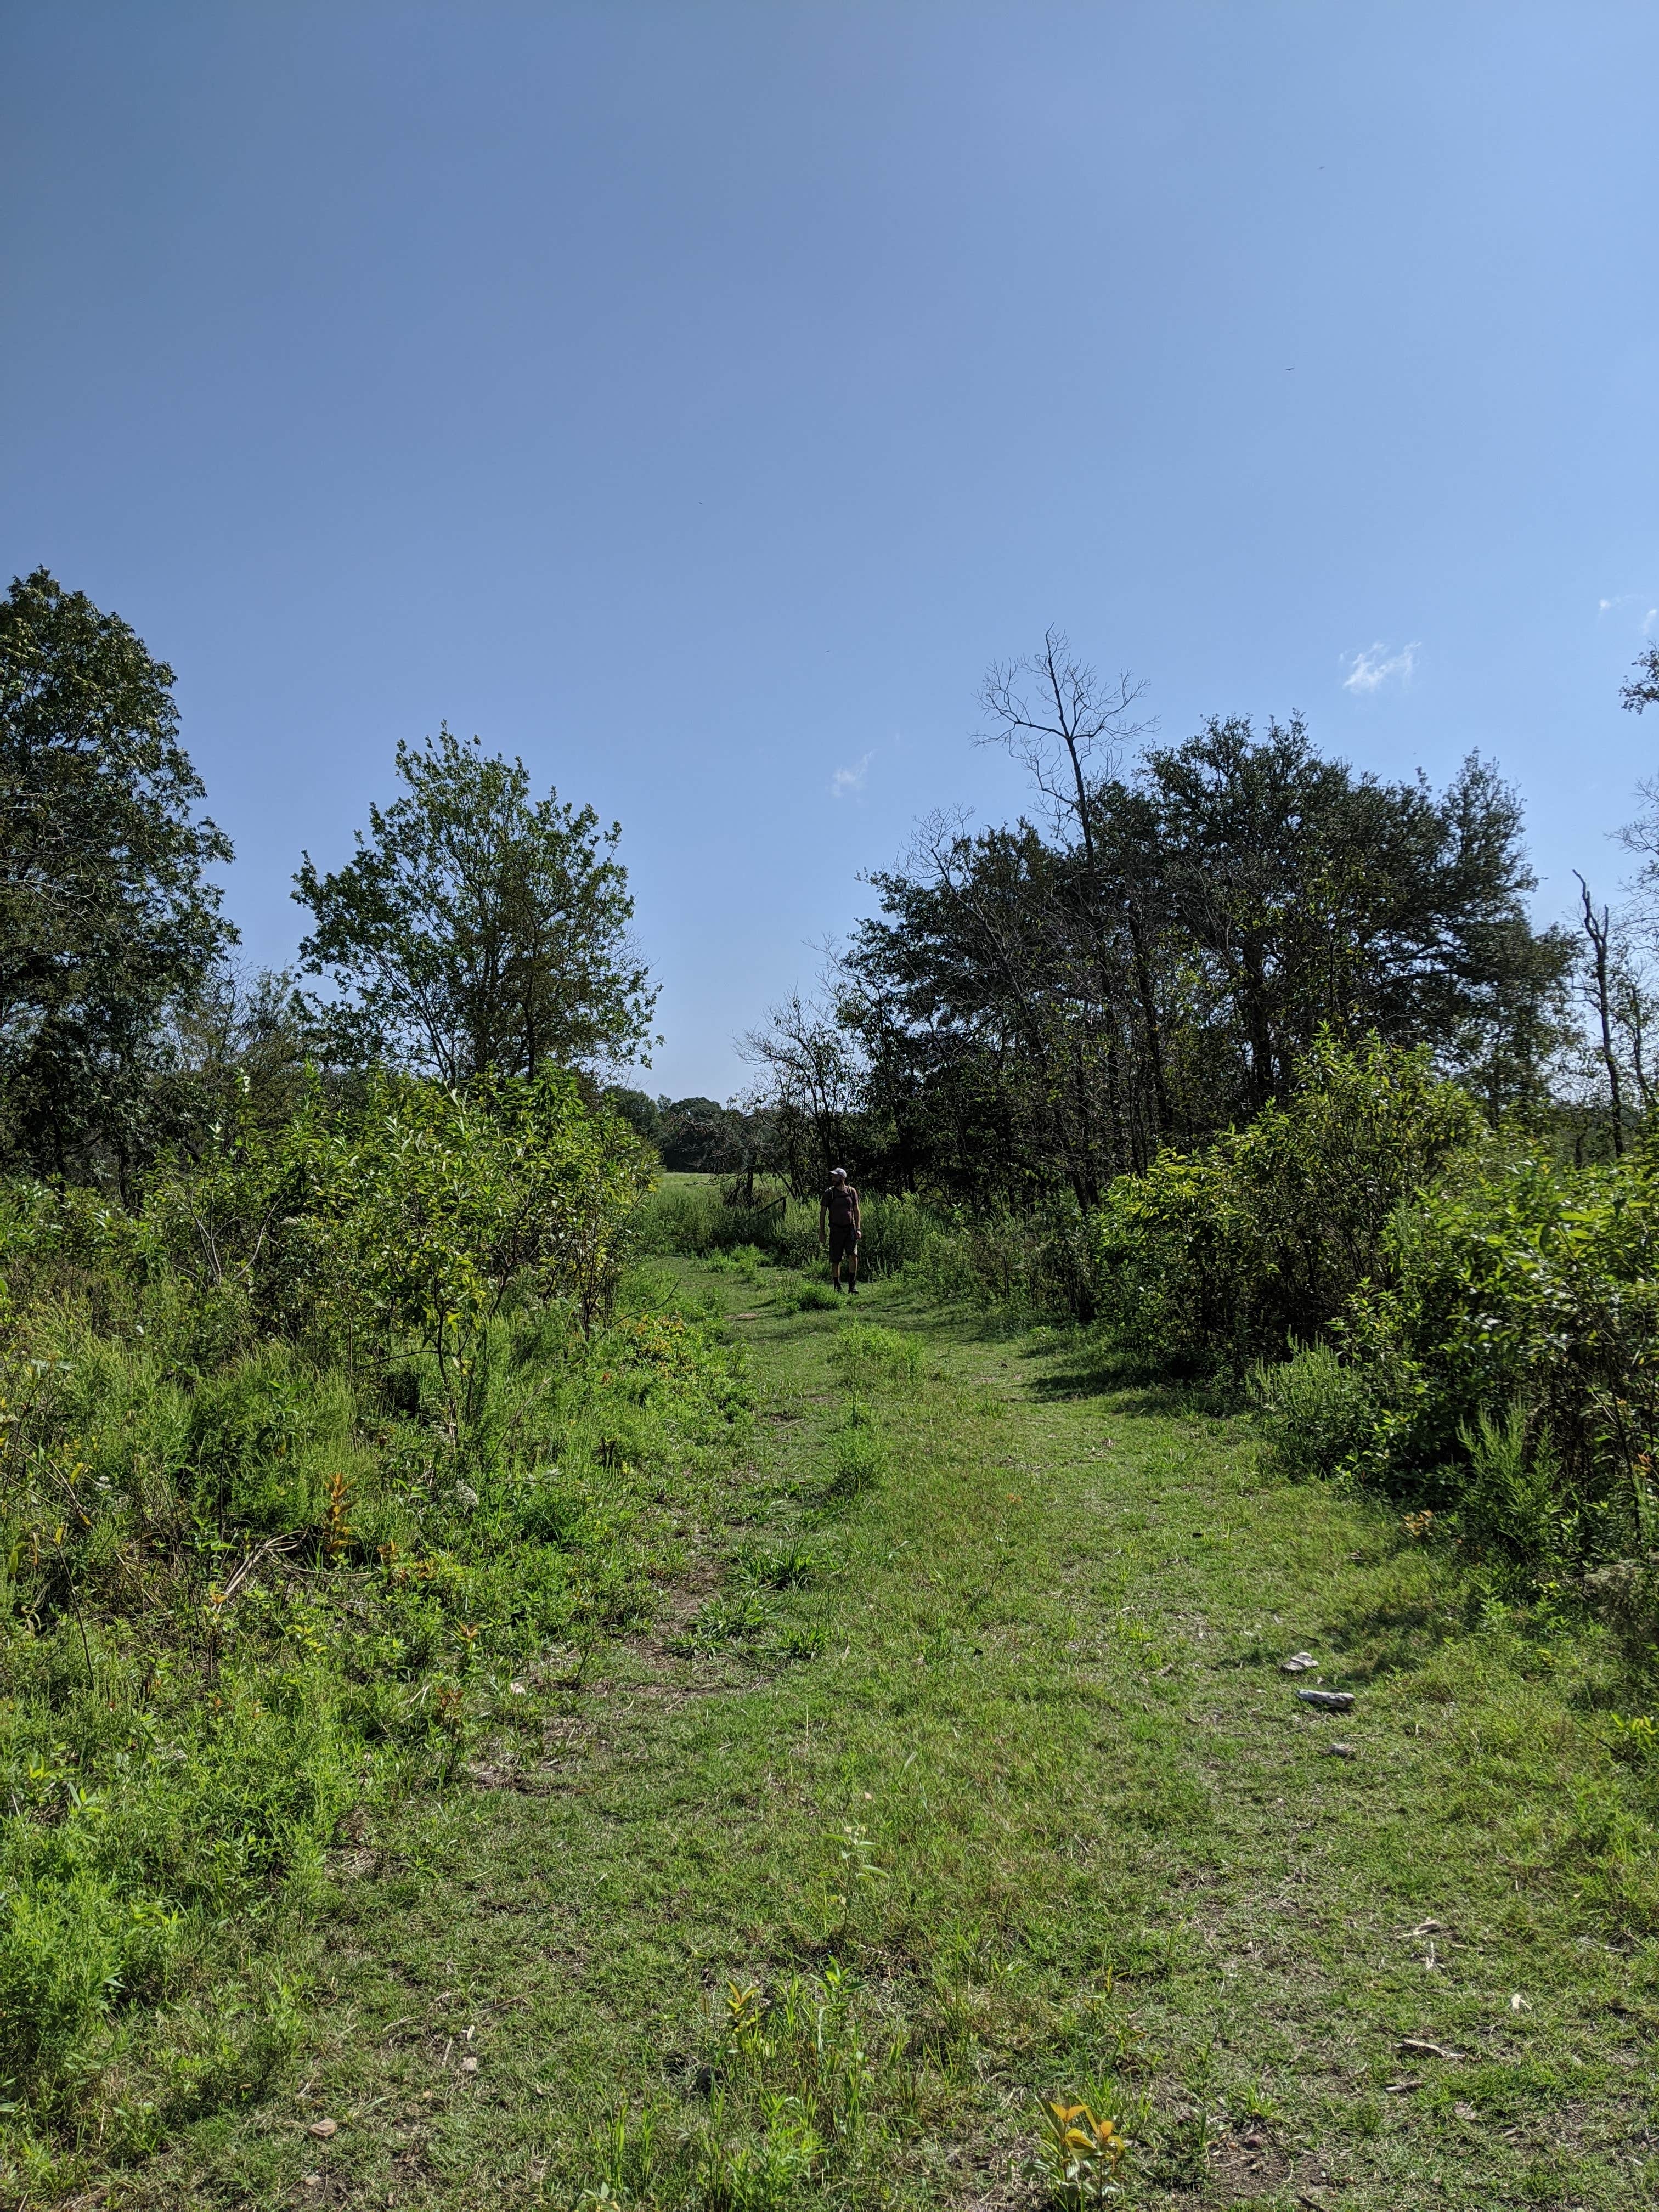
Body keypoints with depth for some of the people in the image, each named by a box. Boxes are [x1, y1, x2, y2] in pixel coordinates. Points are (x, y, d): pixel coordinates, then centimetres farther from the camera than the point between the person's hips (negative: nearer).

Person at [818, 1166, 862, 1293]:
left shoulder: (851, 1192, 3)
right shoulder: (829, 1193, -1)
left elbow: (856, 1211, 10)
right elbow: (822, 1213, 1)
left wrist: (858, 1228, 1)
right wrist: (821, 1232, -3)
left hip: (850, 1229, 1)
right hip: (836, 1230, -1)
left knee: (853, 1256, -14)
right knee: (836, 1260, 3)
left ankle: (852, 1286, -5)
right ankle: (837, 1288, 15)